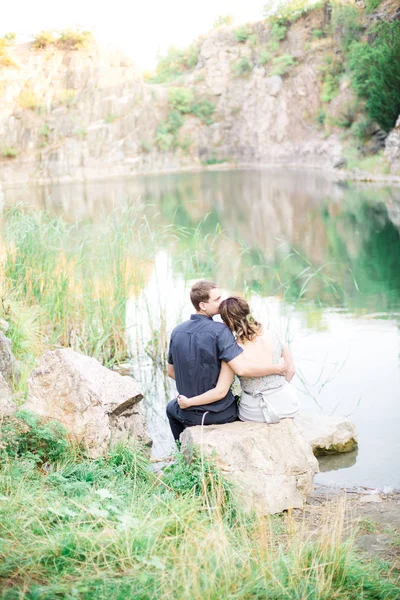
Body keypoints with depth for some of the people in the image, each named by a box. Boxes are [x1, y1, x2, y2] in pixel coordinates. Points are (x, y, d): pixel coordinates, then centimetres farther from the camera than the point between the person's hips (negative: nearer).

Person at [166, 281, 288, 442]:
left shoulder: (177, 332, -5)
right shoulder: (220, 331, -21)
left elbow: (171, 371, 8)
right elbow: (242, 368, -31)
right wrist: (277, 368, -18)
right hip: (222, 414, -3)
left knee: (172, 408, 39)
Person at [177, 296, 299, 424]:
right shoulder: (272, 335, -10)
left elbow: (220, 392, -19)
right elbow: (291, 369, 0)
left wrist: (188, 402, -8)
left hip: (257, 413, -3)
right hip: (288, 404, 3)